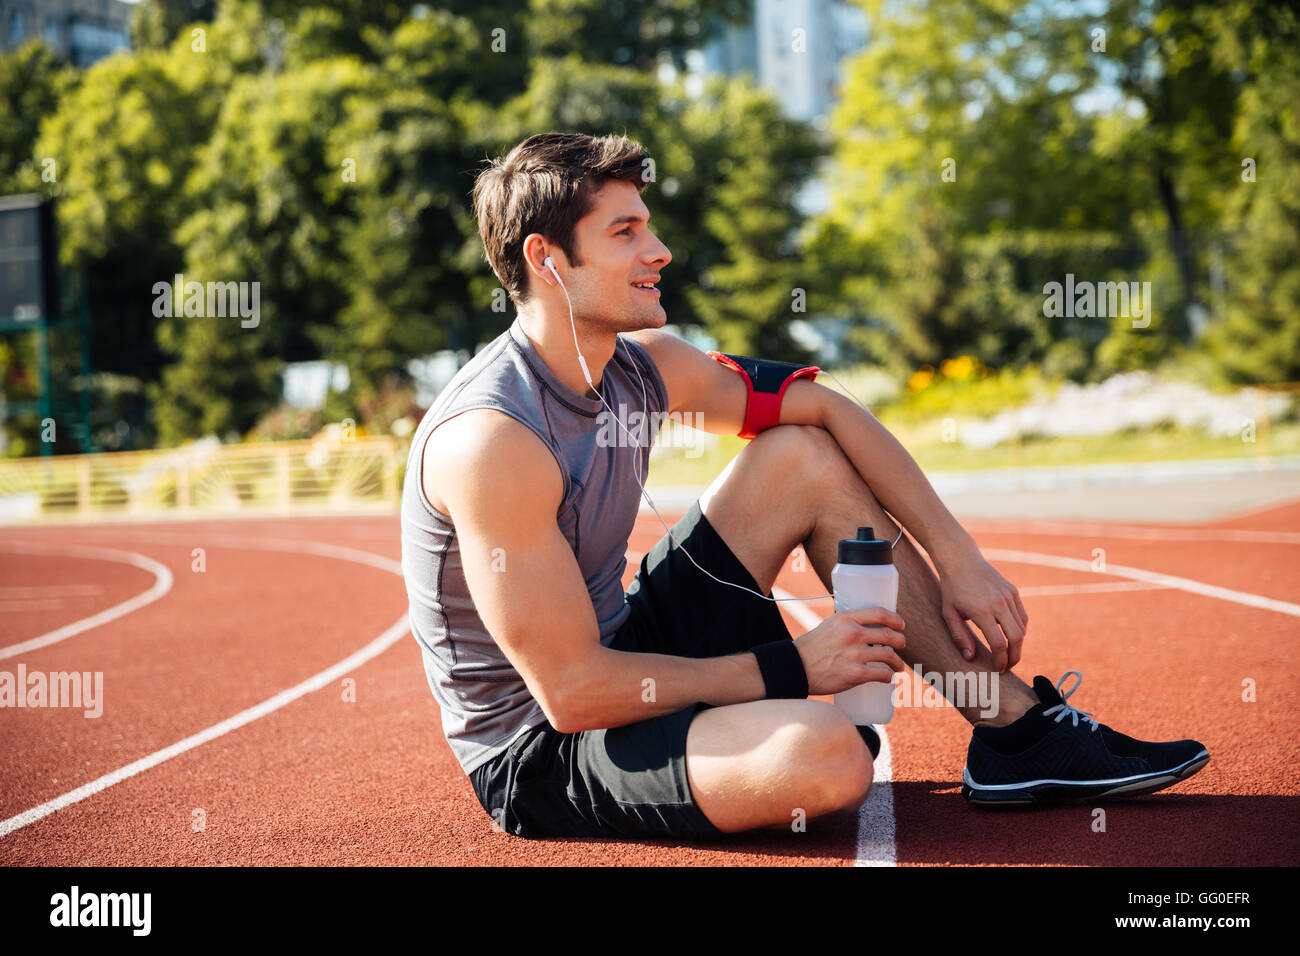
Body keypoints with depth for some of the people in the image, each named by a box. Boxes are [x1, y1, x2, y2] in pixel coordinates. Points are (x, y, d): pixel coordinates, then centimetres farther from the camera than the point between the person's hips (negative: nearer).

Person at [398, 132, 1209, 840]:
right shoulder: (492, 440, -27)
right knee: (822, 752, -37)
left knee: (804, 457, 3)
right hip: (538, 754, -9)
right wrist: (793, 668, -21)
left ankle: (1014, 730, 6)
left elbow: (827, 410, 7)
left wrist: (959, 560, -2)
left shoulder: (643, 367, -2)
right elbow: (572, 692, -27)